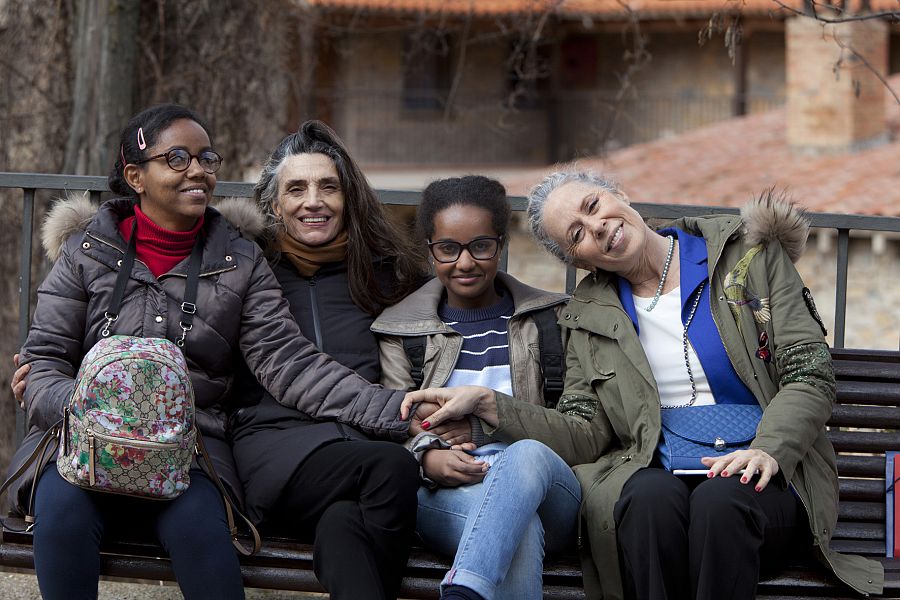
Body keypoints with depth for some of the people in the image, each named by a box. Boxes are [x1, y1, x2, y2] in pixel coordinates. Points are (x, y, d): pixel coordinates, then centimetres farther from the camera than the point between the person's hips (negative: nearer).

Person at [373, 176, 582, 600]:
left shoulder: (547, 318, 21)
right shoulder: (400, 329, 21)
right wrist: (429, 458, -14)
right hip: (445, 492, 0)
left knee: (525, 455, -41)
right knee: (517, 523, -39)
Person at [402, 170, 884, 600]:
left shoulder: (749, 255, 7)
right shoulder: (590, 315, 15)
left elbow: (809, 374, 1)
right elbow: (588, 437, 6)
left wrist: (767, 450, -17)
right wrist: (487, 405, -8)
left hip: (763, 477, -1)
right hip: (655, 474, 1)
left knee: (721, 500, -37)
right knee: (651, 495, -35)